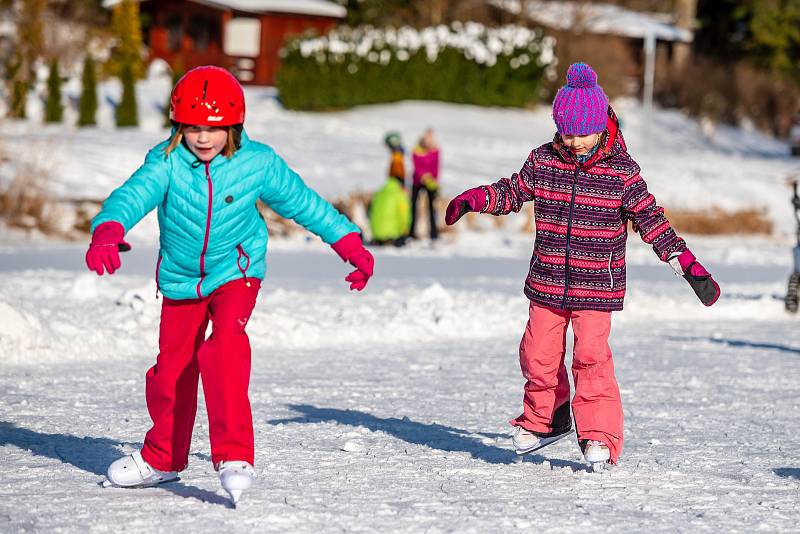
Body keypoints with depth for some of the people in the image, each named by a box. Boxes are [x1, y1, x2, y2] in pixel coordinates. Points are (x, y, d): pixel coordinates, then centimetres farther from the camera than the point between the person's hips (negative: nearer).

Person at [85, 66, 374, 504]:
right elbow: (134, 194, -30)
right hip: (181, 279, 2)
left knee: (225, 348, -27)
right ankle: (161, 459, 32)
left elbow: (303, 202, 1)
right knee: (172, 367, 10)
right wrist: (107, 231, -52)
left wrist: (350, 246, 5)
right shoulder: (167, 162, -14)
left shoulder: (257, 163, -11)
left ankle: (234, 456, -29)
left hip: (236, 273, -2)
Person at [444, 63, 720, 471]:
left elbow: (651, 219, -2)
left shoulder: (622, 170, -6)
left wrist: (688, 265, -7)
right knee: (538, 356, 5)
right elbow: (514, 191, 15)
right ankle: (543, 420, 28)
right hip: (547, 282, 3)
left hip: (596, 285, -3)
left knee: (592, 358, -13)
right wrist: (474, 199, -3)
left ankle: (600, 436, -4)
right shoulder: (543, 160, 2)